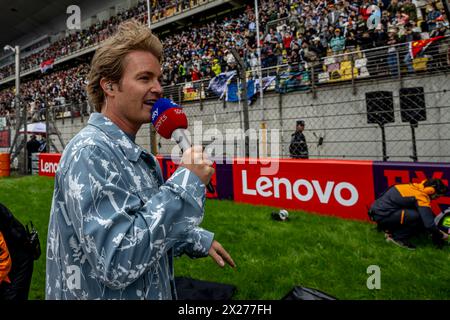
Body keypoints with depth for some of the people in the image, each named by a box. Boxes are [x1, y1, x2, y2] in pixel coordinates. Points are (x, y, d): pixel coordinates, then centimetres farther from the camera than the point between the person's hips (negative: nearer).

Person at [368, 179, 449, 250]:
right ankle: (397, 237, -3)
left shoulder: (417, 187, 9)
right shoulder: (421, 197, -18)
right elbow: (429, 223, -18)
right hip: (382, 215, -9)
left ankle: (390, 231, 14)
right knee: (418, 217, -19)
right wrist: (441, 235, 1)